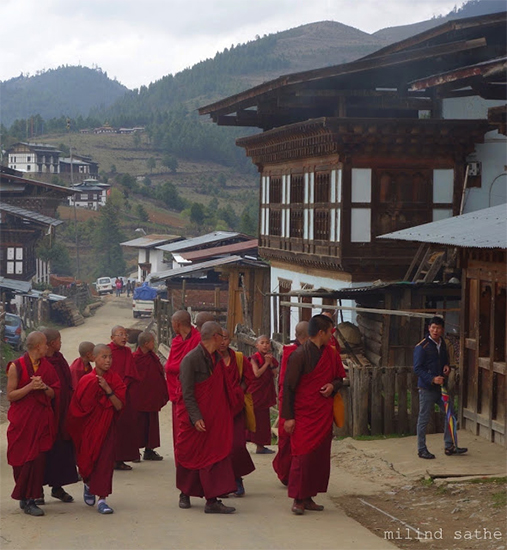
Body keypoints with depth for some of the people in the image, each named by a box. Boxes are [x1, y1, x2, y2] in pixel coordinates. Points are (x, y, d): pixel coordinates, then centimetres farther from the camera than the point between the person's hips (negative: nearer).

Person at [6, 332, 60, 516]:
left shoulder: (47, 366, 9)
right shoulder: (16, 367, -6)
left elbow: (54, 394, 10)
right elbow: (10, 395, -7)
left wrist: (44, 387, -11)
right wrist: (30, 387, -19)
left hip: (42, 420, 4)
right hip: (22, 421, -4)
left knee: (39, 459, -3)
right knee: (23, 459, -3)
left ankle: (29, 499, 4)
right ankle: (26, 498, 5)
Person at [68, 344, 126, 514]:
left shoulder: (115, 380, -3)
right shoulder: (87, 381, -6)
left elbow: (119, 406, -13)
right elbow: (77, 408, 0)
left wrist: (108, 389, -22)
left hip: (106, 427, 0)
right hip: (88, 428, 0)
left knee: (105, 461, -8)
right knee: (87, 459, 11)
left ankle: (102, 499, -5)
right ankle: (88, 485, 43)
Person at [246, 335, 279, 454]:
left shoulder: (270, 358, 12)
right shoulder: (255, 358, -7)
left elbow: (274, 374, 4)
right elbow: (257, 373, -18)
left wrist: (271, 363, -9)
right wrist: (266, 363, -13)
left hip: (265, 394, 7)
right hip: (255, 393, -7)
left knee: (263, 419, 8)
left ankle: (260, 446, 12)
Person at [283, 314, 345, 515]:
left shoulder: (330, 353, 8)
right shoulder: (300, 355, -11)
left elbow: (339, 377, 21)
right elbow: (288, 386, -10)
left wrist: (333, 386, -4)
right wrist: (288, 417, -13)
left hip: (324, 414, 7)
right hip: (304, 414, -7)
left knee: (321, 456, 7)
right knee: (303, 455, -8)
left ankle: (309, 497, 14)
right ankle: (298, 499, 1)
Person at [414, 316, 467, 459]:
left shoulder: (442, 344, 9)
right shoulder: (421, 347, -14)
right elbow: (417, 368, -15)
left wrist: (447, 367, 1)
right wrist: (432, 379, -25)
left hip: (440, 386, 7)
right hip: (427, 388, -7)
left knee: (450, 414, 9)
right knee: (424, 419, 1)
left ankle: (449, 446, 20)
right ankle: (421, 449, 11)